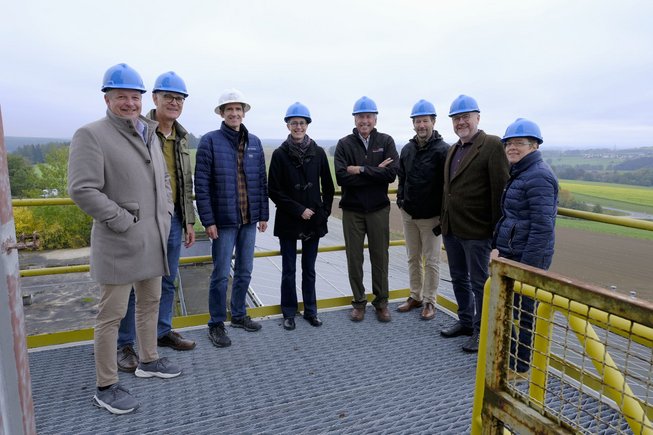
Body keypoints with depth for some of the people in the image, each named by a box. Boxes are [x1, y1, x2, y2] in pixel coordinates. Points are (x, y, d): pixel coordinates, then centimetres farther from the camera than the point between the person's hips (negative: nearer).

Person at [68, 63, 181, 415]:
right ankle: (106, 386, 17)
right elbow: (82, 190, -18)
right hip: (120, 242, -8)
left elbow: (164, 180, 23)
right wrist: (123, 221, -17)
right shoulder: (91, 135, -10)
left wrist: (165, 214, 10)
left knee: (150, 303, 19)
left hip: (154, 239, 8)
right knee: (112, 314, 2)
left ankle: (148, 361, 37)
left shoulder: (150, 135, 14)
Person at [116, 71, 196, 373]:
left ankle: (163, 332, 33)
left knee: (167, 281, 16)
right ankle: (124, 344, 19)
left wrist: (188, 221, 14)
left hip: (172, 219, 7)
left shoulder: (182, 137, 12)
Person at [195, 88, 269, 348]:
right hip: (223, 221, -4)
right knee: (221, 274, 2)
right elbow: (201, 184, -9)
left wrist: (263, 214, 8)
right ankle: (216, 324, 18)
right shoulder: (210, 141, -6)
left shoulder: (254, 143, 8)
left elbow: (261, 181, 10)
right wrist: (208, 220, -13)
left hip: (249, 220, 5)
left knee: (245, 271, 14)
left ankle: (239, 315, 32)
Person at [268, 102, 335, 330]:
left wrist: (325, 211, -1)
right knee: (288, 270, 9)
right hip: (288, 221, -1)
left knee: (309, 269, 12)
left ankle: (310, 310, 25)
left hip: (314, 220, 2)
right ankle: (289, 312, 23)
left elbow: (328, 186, 8)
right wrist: (299, 210, -11)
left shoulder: (318, 152, 2)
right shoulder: (280, 154, -4)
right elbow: (273, 190, -6)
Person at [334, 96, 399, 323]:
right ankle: (359, 302, 25)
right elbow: (341, 176, -15)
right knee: (354, 258, 9)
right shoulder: (344, 144, 0)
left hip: (379, 209, 0)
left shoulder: (386, 141, 1)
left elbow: (391, 173, -14)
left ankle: (381, 302, 25)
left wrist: (361, 170, -16)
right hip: (352, 210, 0)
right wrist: (375, 172, -15)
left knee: (380, 257, 9)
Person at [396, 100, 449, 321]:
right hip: (408, 215, 6)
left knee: (431, 261, 5)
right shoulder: (407, 149, 7)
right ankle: (415, 296, 29)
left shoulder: (442, 150, -12)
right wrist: (401, 199, 2)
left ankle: (429, 301, 19)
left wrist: (444, 217, -15)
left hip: (431, 217, -5)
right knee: (413, 258, 15)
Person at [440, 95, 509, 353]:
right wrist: (443, 221, 11)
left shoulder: (492, 145, -11)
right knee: (459, 279, 19)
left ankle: (481, 331, 23)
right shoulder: (453, 149, 14)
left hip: (476, 230, -7)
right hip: (451, 228, 8)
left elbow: (500, 189, -15)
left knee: (479, 282, 6)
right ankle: (465, 322, 36)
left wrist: (497, 229, -16)